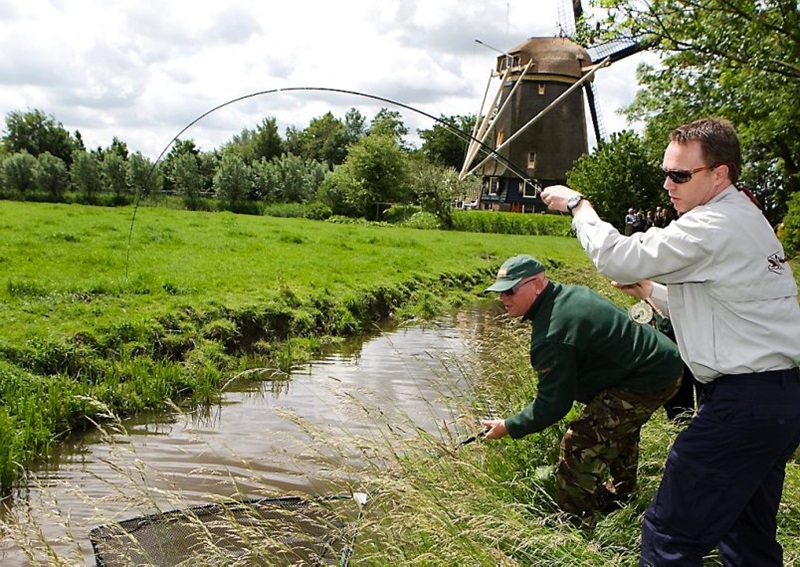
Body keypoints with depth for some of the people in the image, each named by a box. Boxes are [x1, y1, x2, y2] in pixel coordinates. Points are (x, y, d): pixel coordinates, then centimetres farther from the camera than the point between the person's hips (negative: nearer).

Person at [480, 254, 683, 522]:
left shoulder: (552, 337, -25)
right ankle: (620, 494, 53)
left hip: (646, 382, -11)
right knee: (619, 426, 32)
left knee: (580, 444, -10)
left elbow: (552, 405, -20)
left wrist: (507, 427, -9)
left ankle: (573, 522, 0)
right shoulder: (571, 293, 6)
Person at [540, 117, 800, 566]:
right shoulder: (748, 220, 16)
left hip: (744, 402, -11)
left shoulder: (714, 228, -17)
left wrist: (578, 205, -4)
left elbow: (617, 258, -19)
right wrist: (648, 290, 18)